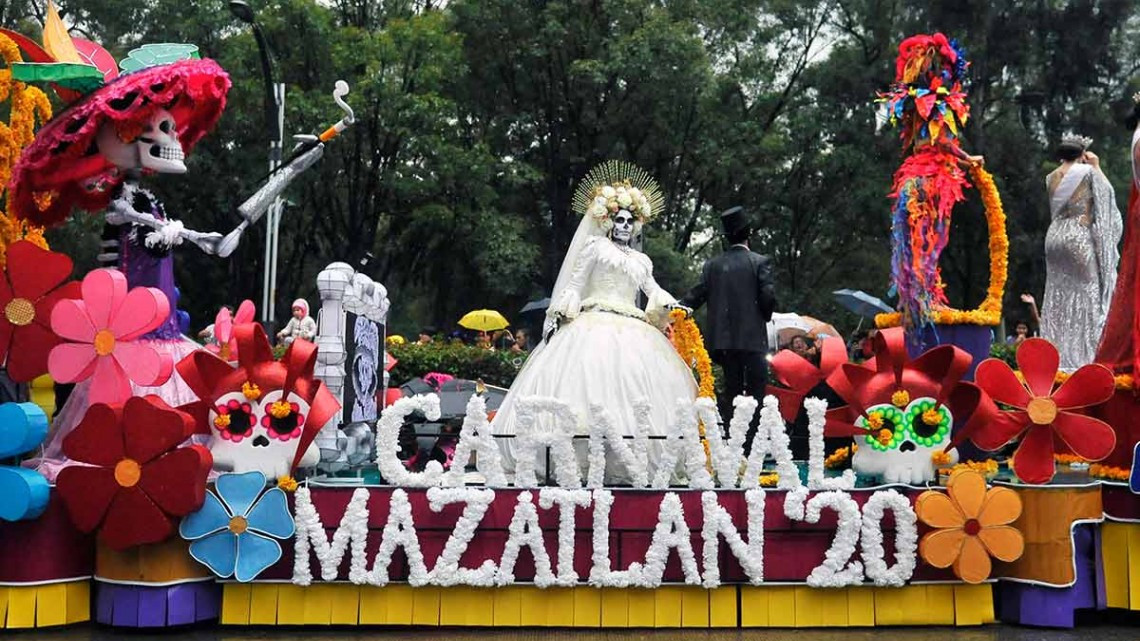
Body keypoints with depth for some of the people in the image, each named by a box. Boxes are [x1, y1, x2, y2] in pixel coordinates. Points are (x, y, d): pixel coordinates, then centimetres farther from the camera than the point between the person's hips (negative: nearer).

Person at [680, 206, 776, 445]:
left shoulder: (712, 265, 6)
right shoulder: (760, 262, -3)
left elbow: (696, 296, -1)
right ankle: (752, 443, -5)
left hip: (724, 338, 4)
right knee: (755, 391, 0)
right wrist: (765, 316, 9)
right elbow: (768, 297, -8)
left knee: (731, 391, 11)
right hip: (752, 336, -4)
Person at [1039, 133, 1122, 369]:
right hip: (1080, 236, -5)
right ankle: (1080, 354, -4)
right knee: (1085, 293, -1)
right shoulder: (1087, 171, -6)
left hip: (1055, 235, 5)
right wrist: (1097, 167, 13)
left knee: (1058, 296, 7)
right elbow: (1108, 192, 6)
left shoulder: (1052, 177, 9)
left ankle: (1056, 355, 6)